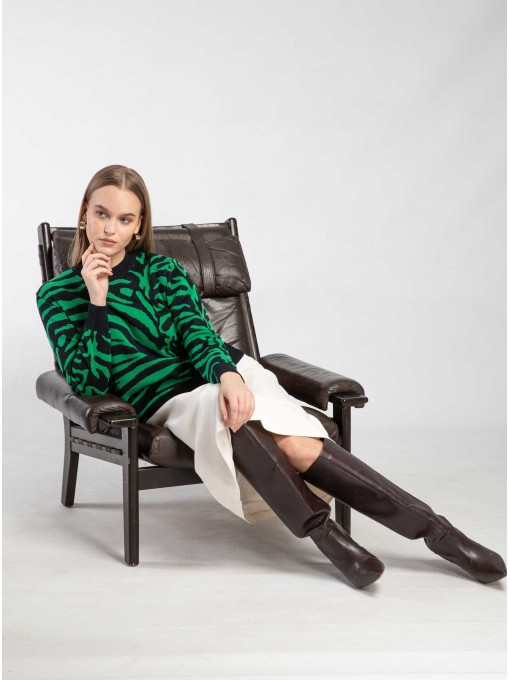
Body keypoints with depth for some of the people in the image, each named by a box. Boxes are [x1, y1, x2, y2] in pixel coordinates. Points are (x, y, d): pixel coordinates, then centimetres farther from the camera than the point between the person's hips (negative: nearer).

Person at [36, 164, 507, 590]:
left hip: (221, 372, 2)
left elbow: (197, 332, -3)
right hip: (168, 399, -2)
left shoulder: (162, 270, 13)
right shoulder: (58, 295, 7)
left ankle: (432, 528, -25)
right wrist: (97, 299, -11)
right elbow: (88, 382, -4)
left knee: (298, 446, -29)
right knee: (219, 410, -38)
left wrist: (228, 374, -25)